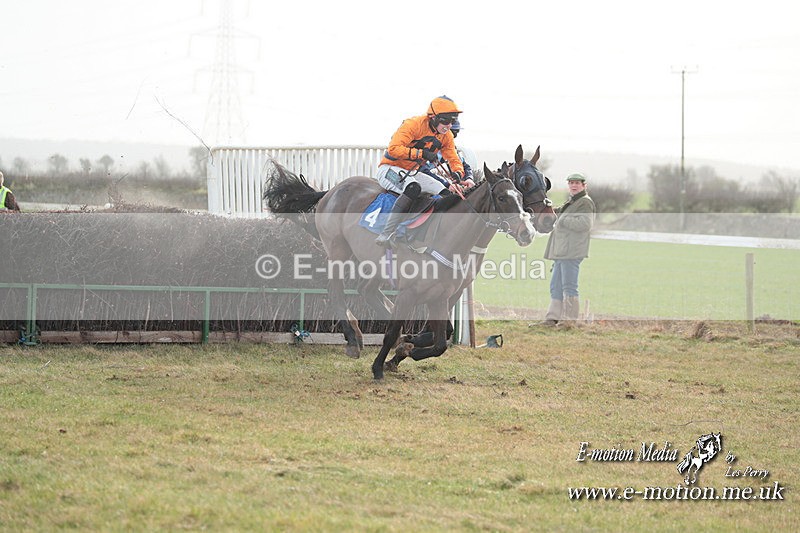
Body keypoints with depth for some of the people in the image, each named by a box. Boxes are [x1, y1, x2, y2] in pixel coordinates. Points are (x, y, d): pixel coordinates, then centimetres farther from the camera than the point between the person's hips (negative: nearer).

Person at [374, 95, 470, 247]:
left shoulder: (446, 136, 2)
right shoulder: (413, 125, -22)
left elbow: (453, 159, 9)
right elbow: (393, 149, -31)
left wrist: (457, 173, -15)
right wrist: (421, 153, -34)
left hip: (412, 172, 8)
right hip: (389, 169, -8)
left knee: (448, 193, 2)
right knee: (413, 188, -38)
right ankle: (386, 235, -43)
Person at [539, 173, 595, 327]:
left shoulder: (585, 203, -7)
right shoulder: (571, 203, 25)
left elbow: (585, 224, -21)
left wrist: (563, 220, -15)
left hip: (572, 251, -11)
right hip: (561, 251, 11)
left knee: (569, 285, -9)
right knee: (556, 286, 10)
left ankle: (570, 318, -6)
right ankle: (552, 318, 13)